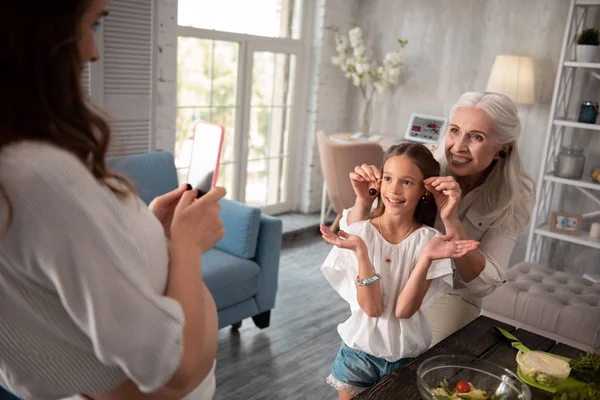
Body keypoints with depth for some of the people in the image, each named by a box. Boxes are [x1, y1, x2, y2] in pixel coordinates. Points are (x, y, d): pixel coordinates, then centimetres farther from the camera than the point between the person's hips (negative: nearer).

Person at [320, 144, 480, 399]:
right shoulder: (359, 233, -13)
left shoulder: (428, 240, -10)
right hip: (360, 351, 0)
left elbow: (404, 309, -18)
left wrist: (426, 257, -30)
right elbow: (372, 308, -19)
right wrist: (361, 251, -30)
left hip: (409, 356, 1)